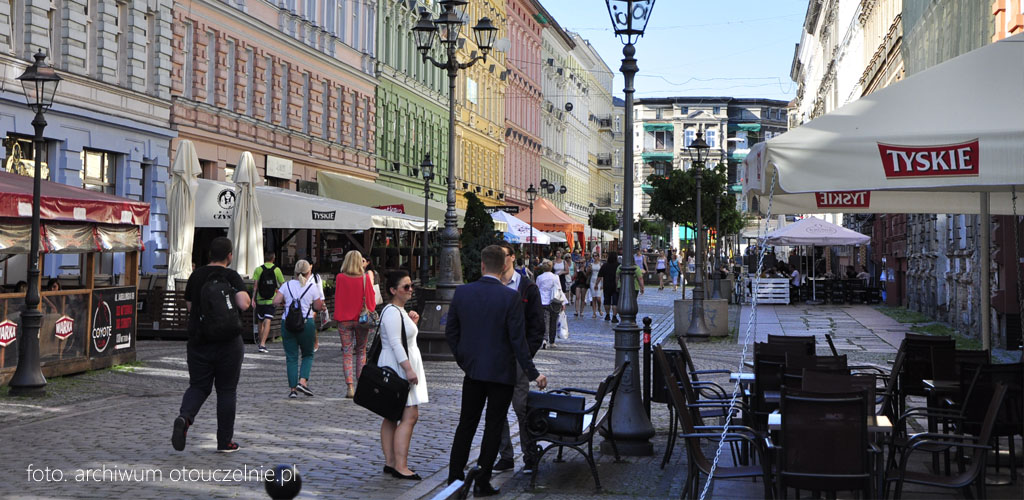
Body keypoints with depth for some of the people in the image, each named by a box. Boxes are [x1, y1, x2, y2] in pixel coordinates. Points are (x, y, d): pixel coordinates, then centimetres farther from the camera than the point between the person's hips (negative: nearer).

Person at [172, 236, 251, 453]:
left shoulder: (196, 276, 5)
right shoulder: (232, 277, -9)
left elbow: (189, 306, 14)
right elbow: (244, 304, -22)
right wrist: (248, 300, 0)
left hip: (199, 342, 3)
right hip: (228, 343, -3)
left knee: (198, 386, 12)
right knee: (226, 390, 8)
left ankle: (184, 417, -19)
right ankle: (225, 441, 12)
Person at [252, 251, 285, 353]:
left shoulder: (258, 269, -1)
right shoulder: (277, 270, 0)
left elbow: (255, 286, -6)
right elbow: (282, 285, 3)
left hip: (260, 300, 1)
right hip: (271, 300, -1)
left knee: (261, 323, 15)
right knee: (267, 322, -6)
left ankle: (261, 343, 27)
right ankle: (262, 344, -19)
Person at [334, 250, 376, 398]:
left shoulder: (340, 278, -7)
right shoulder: (365, 278, -6)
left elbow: (339, 297, 3)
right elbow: (371, 300, 1)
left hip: (344, 320, 0)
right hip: (361, 319, 0)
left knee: (347, 353, 2)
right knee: (361, 351, 14)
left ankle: (350, 386, -8)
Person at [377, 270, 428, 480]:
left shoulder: (400, 311, 17)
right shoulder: (392, 312, -15)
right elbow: (395, 343, -22)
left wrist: (412, 323, 13)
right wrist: (409, 369, -25)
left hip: (403, 367, 11)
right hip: (398, 368, -11)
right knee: (410, 416, -13)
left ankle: (390, 463, 14)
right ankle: (400, 466, -15)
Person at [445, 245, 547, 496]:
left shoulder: (462, 292, -3)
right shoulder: (511, 297, -14)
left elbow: (450, 331, 4)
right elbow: (518, 339, -14)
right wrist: (533, 373, -6)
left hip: (472, 371, 3)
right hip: (501, 371, -3)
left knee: (466, 424, 15)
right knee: (493, 427, 7)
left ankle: (455, 477, 18)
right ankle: (482, 482, 10)